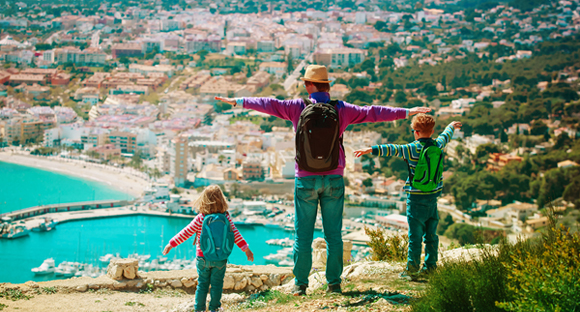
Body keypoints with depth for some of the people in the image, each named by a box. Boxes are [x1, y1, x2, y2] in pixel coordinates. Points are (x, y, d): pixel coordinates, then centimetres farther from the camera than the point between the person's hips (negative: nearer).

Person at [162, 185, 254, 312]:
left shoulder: (200, 218, -12)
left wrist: (171, 244, 2)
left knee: (202, 284, 12)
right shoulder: (226, 217, -8)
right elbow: (235, 234, -4)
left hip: (203, 258, -1)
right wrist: (246, 249, 5)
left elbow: (186, 233, -8)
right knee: (217, 284, 12)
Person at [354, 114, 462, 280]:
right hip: (433, 197, 6)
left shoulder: (413, 149, -13)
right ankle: (430, 265, 19)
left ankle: (412, 268, -3)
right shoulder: (437, 145, 6)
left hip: (416, 198, -6)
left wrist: (371, 149, -30)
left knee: (415, 235, -4)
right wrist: (451, 126, 49)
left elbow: (393, 149, -25)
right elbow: (445, 136, 28)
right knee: (431, 234, 13)